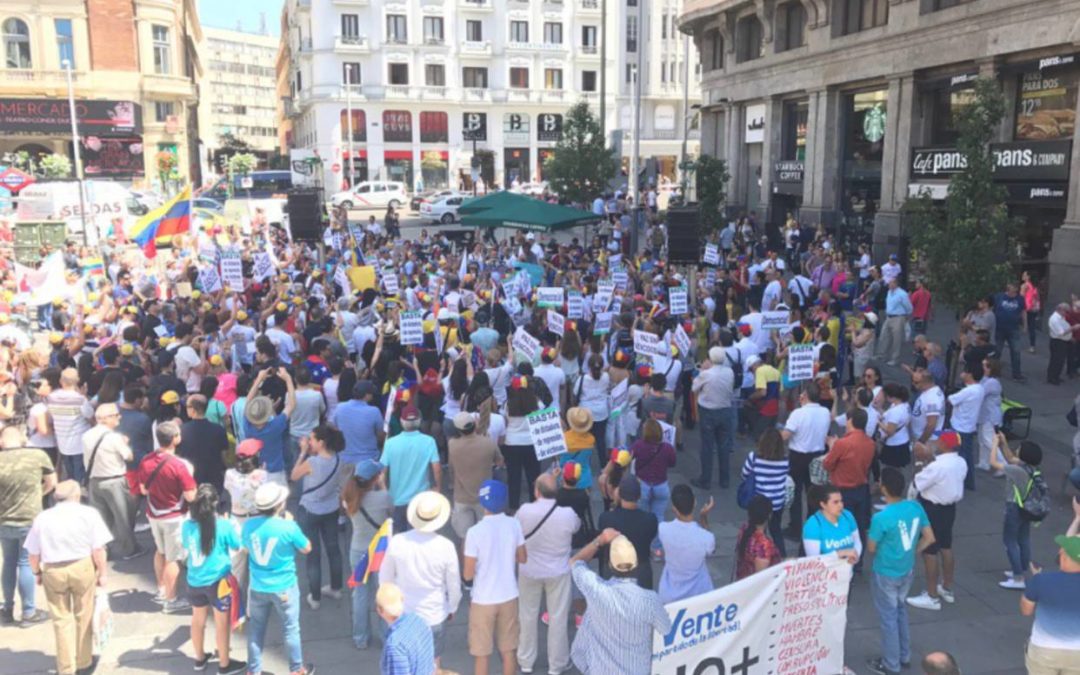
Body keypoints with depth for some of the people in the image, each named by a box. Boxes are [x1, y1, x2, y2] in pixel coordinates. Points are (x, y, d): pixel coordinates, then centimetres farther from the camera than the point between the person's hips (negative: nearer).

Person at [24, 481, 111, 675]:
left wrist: (37, 572, 21)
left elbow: (33, 553, 5)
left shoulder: (41, 518, 1)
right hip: (83, 567, -1)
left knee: (61, 619, 12)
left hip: (53, 571, 1)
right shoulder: (89, 513, -6)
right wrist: (103, 572, 2)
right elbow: (98, 549, -8)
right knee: (83, 616, 15)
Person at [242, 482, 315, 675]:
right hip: (284, 588, -3)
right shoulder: (288, 527, -23)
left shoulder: (249, 525, -11)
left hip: (257, 587, 3)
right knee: (290, 629, 14)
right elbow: (306, 549, -7)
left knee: (256, 629, 19)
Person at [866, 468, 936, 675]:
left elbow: (871, 548, -15)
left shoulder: (881, 517, -29)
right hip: (907, 571, 7)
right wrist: (911, 552, 12)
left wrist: (871, 534, 6)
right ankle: (904, 655, 40)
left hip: (886, 574, -7)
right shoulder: (916, 507, -10)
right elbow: (929, 538, 1)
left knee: (888, 617, 10)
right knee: (900, 611, 26)